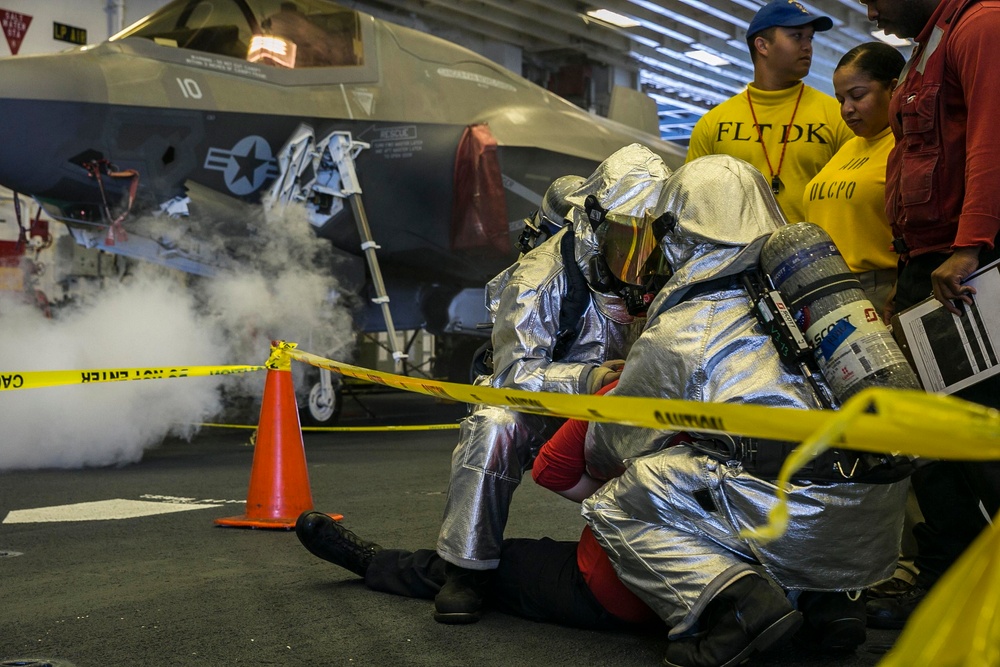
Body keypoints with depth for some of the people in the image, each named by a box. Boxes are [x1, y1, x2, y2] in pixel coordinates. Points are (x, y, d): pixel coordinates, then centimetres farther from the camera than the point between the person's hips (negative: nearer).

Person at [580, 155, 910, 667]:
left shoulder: (680, 327, 1)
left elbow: (612, 447, 14)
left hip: (800, 524, -7)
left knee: (616, 505, 5)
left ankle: (735, 597, -12)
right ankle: (829, 596, 17)